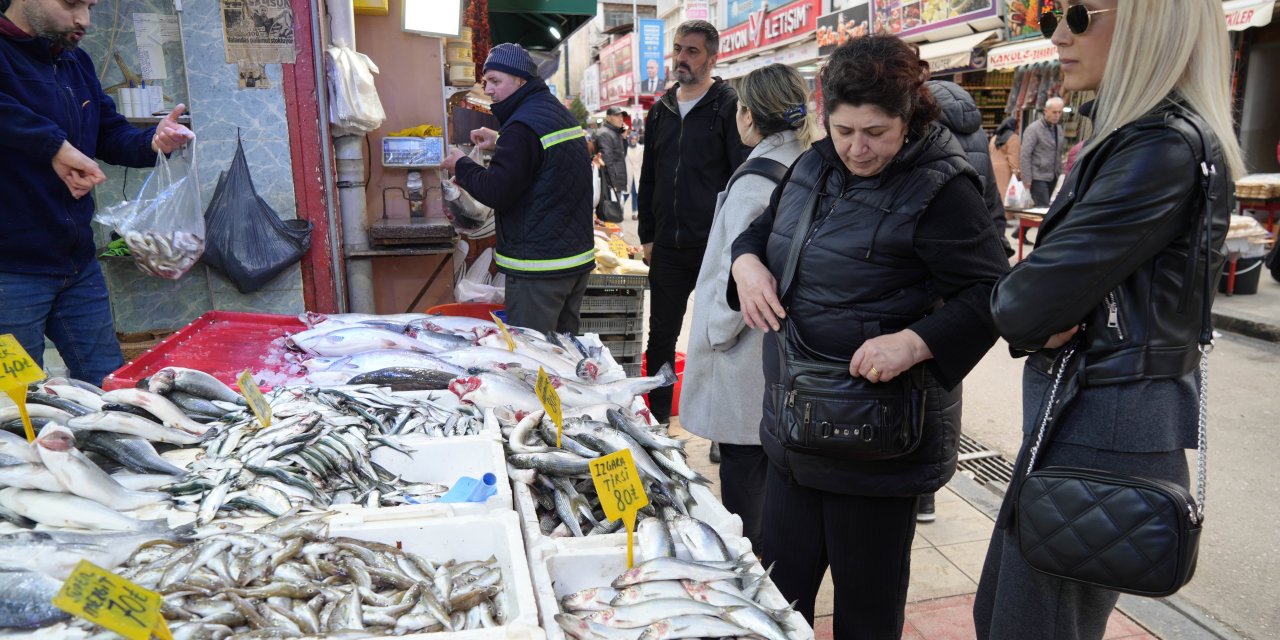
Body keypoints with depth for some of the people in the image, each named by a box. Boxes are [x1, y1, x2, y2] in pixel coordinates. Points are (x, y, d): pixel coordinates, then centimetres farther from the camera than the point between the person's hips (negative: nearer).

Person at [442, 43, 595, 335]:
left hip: (538, 268, -10)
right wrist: (501, 143, 21)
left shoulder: (523, 126, -17)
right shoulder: (561, 113, 14)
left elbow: (496, 192, -20)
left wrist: (461, 165, -3)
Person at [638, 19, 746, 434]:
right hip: (667, 247, 5)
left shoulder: (728, 107, -5)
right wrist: (647, 236, 12)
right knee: (661, 338, 12)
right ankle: (657, 418, 27)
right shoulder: (660, 111, 12)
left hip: (714, 245, -5)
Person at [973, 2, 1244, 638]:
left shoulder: (1167, 145, -19)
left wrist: (1014, 308, -3)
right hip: (1078, 410, 10)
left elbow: (1035, 297, -24)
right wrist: (1039, 324, -10)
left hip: (1104, 430, -10)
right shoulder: (1129, 134, 13)